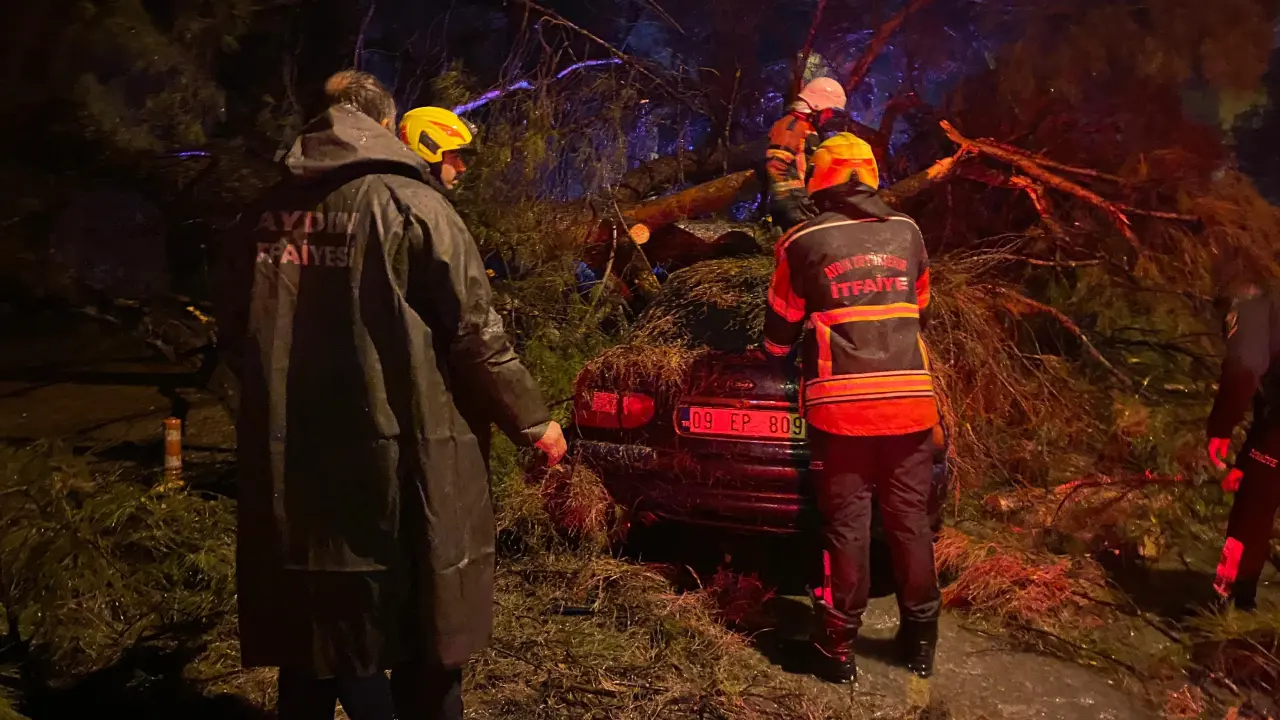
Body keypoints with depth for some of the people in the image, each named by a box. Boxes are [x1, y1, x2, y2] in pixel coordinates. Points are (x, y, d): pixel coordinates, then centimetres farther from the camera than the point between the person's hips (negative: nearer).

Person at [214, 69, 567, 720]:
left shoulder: (264, 217, 8)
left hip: (287, 470, 5)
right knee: (420, 646, 11)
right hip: (398, 466, -4)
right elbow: (474, 336, -9)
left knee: (313, 639, 19)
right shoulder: (407, 203, -6)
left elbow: (233, 337, 16)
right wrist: (533, 422, 4)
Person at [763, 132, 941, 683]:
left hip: (841, 402, -3)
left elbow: (781, 328, 12)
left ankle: (839, 646, 12)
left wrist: (778, 354, 34)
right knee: (910, 519, 12)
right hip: (910, 397, 3)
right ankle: (921, 639, 25)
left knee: (847, 524, 4)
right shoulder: (907, 233, 9)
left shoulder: (803, 242, 1)